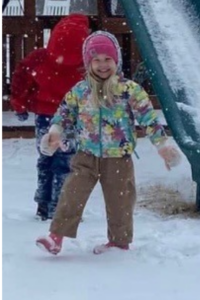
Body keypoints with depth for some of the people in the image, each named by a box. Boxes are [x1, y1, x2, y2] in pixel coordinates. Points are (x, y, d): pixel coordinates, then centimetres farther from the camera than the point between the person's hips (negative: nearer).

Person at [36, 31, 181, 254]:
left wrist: (162, 144, -9)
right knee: (71, 196, -6)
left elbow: (149, 117, -7)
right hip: (86, 156, 2)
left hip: (118, 159, -2)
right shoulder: (79, 91, 2)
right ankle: (57, 236, -2)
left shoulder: (130, 90, -8)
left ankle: (119, 241, 24)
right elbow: (66, 111, 13)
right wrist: (55, 130, -4)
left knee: (119, 202, 7)